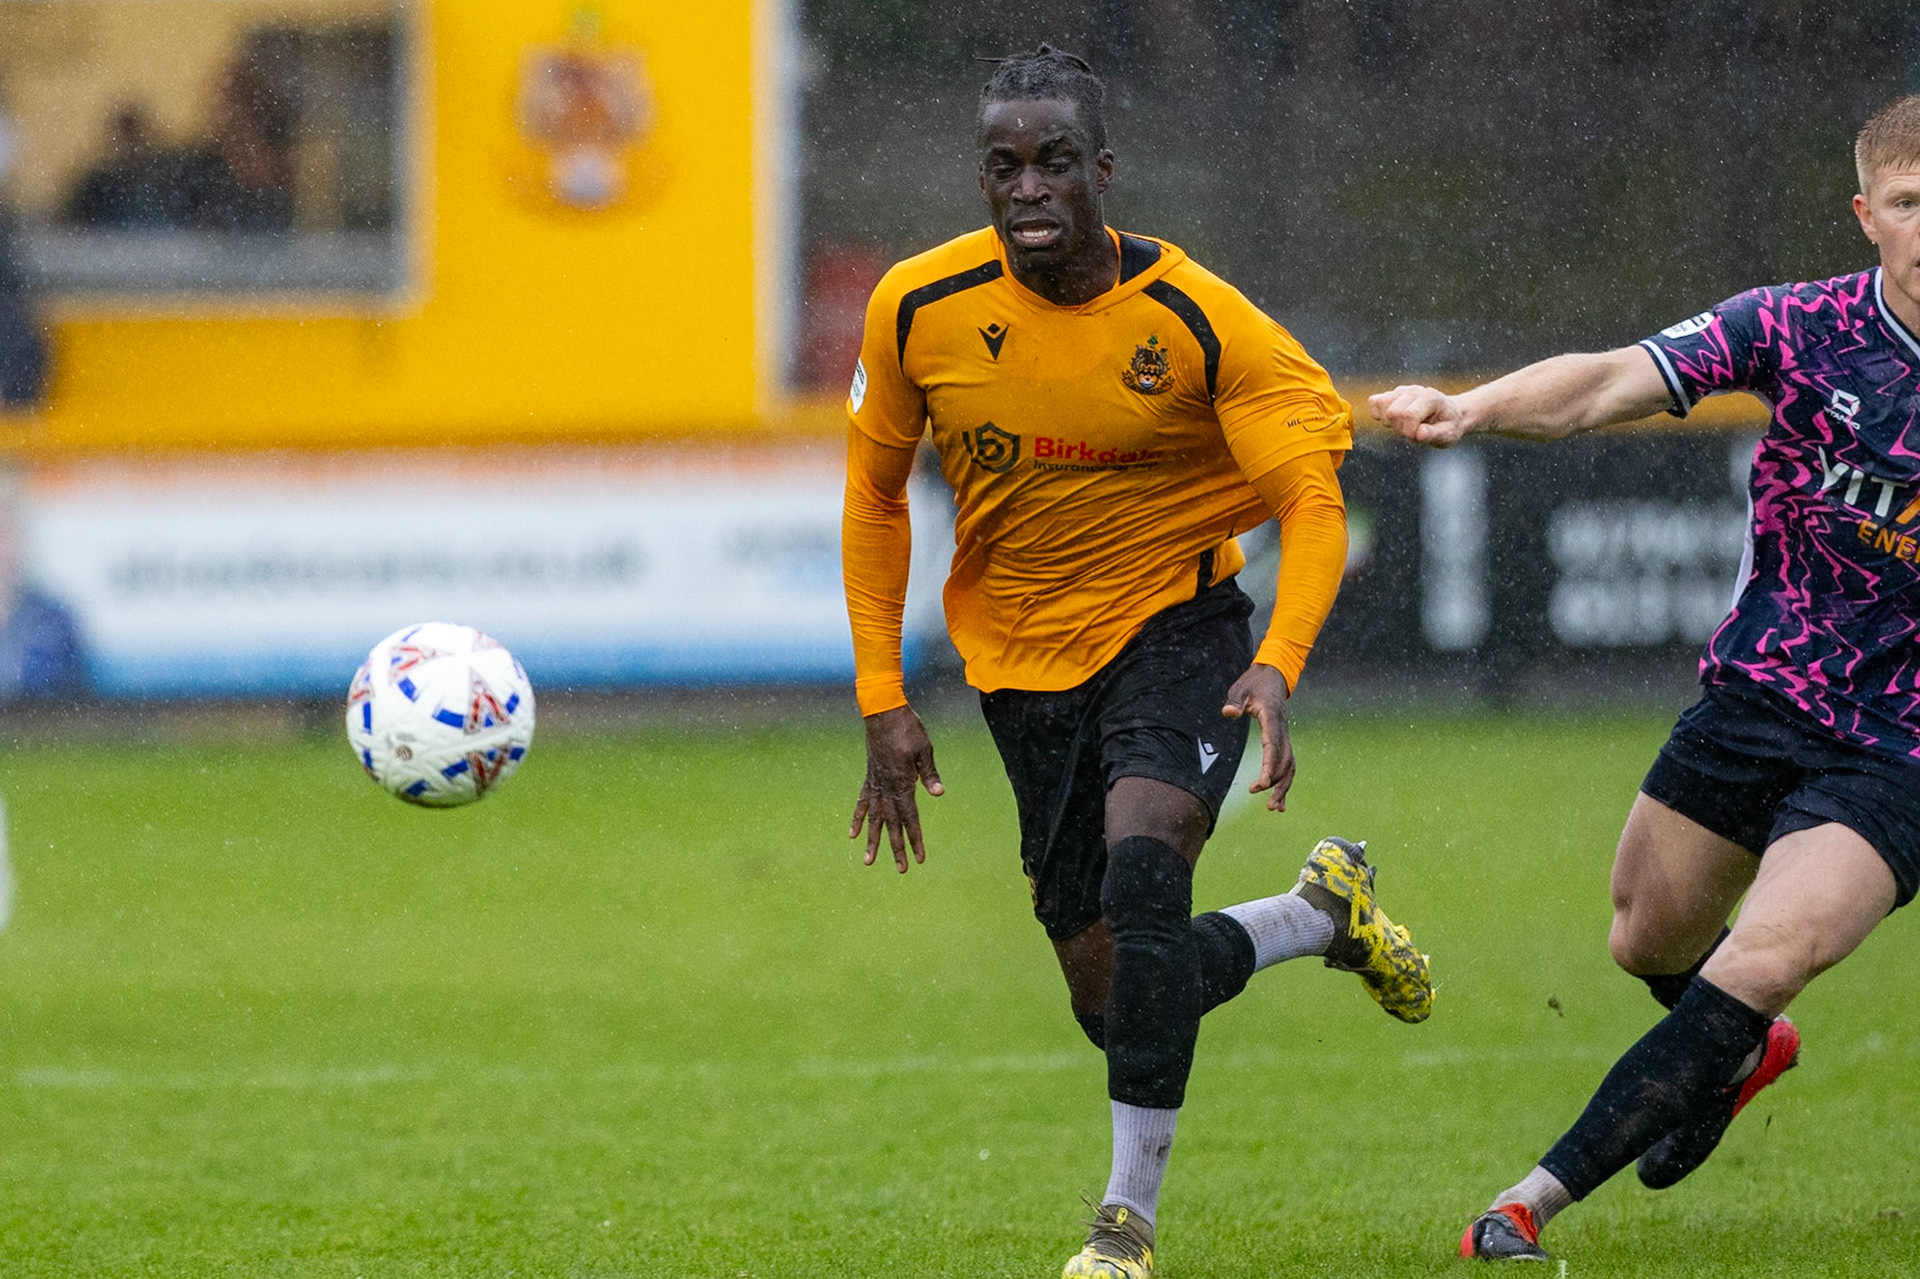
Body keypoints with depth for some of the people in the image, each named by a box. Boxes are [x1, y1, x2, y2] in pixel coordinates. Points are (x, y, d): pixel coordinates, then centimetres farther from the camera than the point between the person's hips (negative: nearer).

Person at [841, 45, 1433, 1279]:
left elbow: (1311, 498, -14)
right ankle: (1324, 914, 35)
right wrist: (884, 702, 0)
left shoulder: (1198, 320, -18)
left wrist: (1278, 668, -31)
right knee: (1112, 995, 2)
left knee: (1142, 864, -31)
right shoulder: (917, 309, -11)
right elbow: (876, 494, 4)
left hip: (1176, 627, -3)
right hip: (1022, 657, 3)